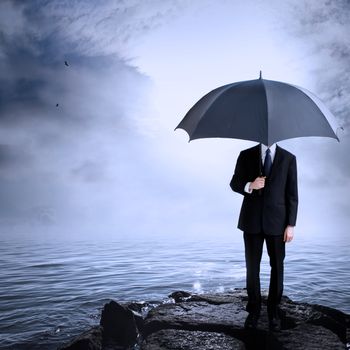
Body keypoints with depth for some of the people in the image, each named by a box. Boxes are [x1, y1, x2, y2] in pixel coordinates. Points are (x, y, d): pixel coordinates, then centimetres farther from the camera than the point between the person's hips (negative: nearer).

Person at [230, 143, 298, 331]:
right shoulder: (246, 155, 2)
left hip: (277, 221, 0)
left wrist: (291, 224, -4)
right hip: (252, 221, 0)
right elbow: (234, 183, 4)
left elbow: (292, 193, 0)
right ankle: (254, 310, 24)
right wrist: (249, 186, -18)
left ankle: (274, 311, 25)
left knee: (277, 267, 9)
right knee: (252, 267, 8)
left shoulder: (288, 158, 1)